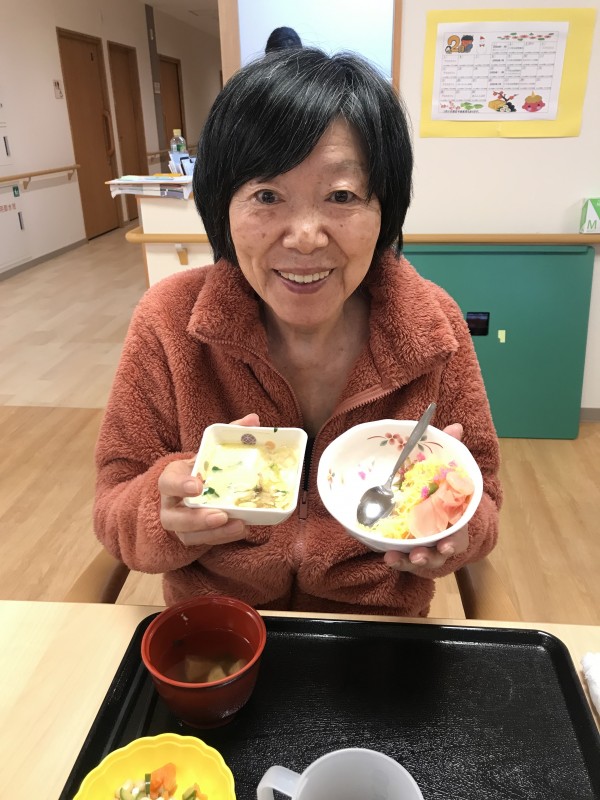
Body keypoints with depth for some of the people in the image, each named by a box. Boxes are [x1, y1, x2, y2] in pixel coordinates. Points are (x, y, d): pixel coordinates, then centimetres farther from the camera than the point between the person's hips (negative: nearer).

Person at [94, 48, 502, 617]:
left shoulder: (434, 328, -13)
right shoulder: (168, 322, -15)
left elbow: (481, 503, -3)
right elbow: (115, 511, -8)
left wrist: (454, 531, -25)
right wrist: (169, 510, -29)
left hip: (382, 623, 3)